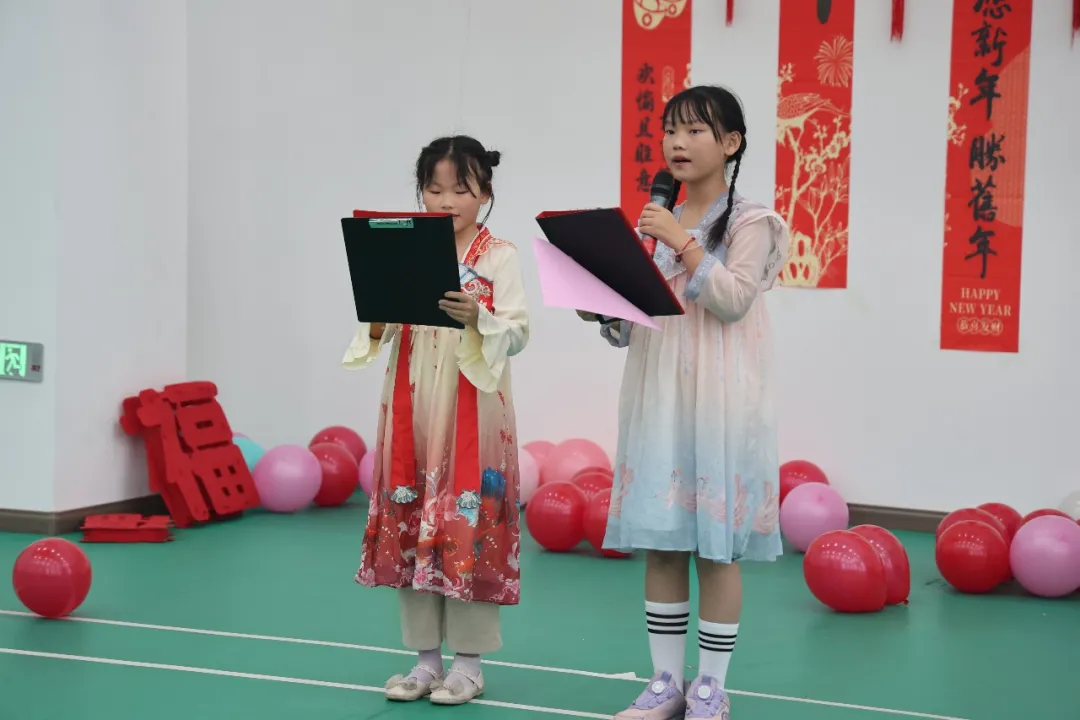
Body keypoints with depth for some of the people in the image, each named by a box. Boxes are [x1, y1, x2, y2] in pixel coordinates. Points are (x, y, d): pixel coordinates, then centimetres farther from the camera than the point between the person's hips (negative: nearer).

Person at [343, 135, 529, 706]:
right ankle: (425, 658, 18)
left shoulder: (499, 257, -2)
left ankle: (468, 662, 10)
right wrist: (377, 312, -13)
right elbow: (379, 335, 8)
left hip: (473, 413, -4)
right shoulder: (404, 254, 8)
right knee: (411, 528, 7)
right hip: (413, 410, 4)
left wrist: (477, 319, -27)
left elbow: (517, 334, -9)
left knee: (469, 529, -2)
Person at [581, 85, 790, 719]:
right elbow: (634, 327, 15)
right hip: (656, 399, 5)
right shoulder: (656, 226, 14)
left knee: (716, 547, -1)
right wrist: (600, 310, -4)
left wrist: (686, 244, -21)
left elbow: (734, 300, -16)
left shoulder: (749, 222, -2)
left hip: (719, 402, -5)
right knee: (659, 542, 6)